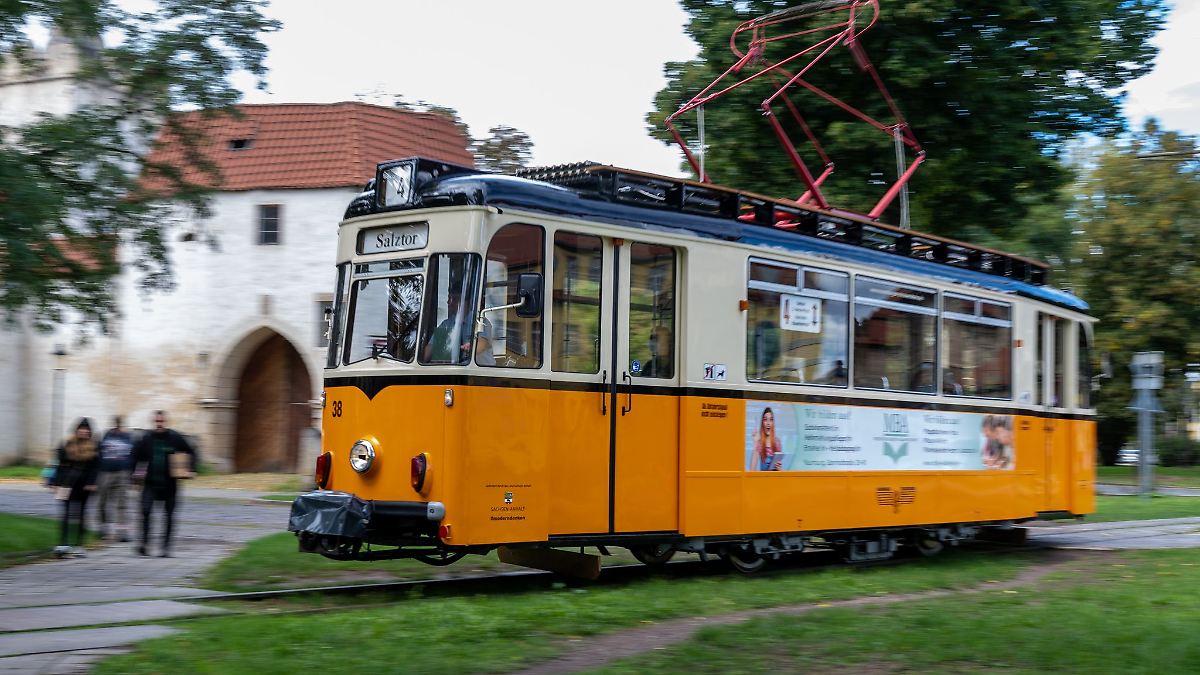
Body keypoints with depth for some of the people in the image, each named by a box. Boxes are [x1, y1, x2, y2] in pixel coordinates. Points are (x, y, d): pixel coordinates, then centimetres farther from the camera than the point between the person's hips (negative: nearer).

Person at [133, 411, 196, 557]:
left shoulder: (176, 438, -2)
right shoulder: (146, 438, 2)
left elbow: (191, 453, 6)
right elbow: (136, 456, 13)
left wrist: (190, 470, -4)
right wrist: (136, 473, 2)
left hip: (170, 484, 0)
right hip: (150, 483, 1)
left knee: (169, 515, 5)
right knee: (146, 511, -15)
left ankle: (166, 546, 14)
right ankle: (145, 543, -7)